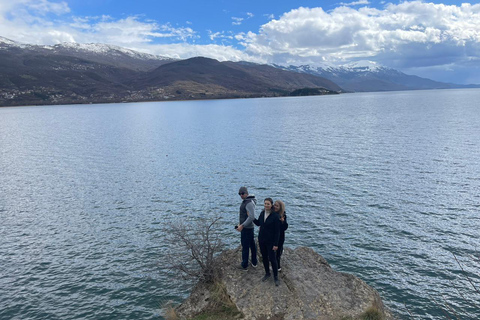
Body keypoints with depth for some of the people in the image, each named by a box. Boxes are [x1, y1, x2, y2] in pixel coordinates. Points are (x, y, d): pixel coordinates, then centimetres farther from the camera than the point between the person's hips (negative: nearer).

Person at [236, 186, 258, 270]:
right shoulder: (245, 201, 11)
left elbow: (251, 217, -26)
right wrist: (240, 224, 14)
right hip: (249, 227, 10)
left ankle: (244, 265, 10)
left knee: (245, 246, 0)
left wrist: (242, 225, -24)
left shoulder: (249, 203, -21)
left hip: (246, 228, -10)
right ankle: (254, 262, 29)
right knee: (252, 244, 17)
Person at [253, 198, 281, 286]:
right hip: (261, 240, 5)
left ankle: (276, 277, 21)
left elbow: (277, 231, -15)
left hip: (270, 241, -5)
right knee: (264, 257, 16)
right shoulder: (262, 213, 0)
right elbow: (258, 223, 16)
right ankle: (267, 273, 36)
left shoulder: (275, 216, -18)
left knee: (272, 259, 3)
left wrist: (276, 244, -15)